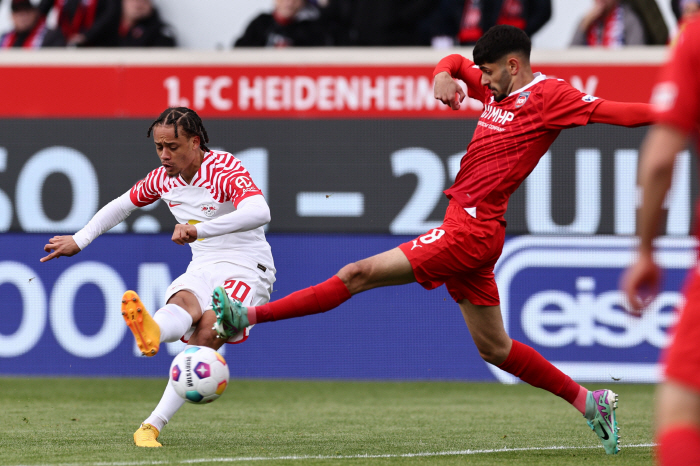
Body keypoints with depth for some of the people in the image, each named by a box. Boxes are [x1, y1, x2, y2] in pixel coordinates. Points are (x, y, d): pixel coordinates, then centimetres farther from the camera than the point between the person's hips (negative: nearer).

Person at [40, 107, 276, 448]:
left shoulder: (226, 170, -17)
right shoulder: (163, 178, 6)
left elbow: (259, 212, -37)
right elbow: (122, 205, 27)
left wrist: (199, 230, -46)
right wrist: (79, 241, 25)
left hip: (247, 269, -5)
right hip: (202, 268, 5)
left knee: (206, 335, -31)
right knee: (184, 303, -34)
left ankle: (152, 425, -48)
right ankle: (150, 332, -71)